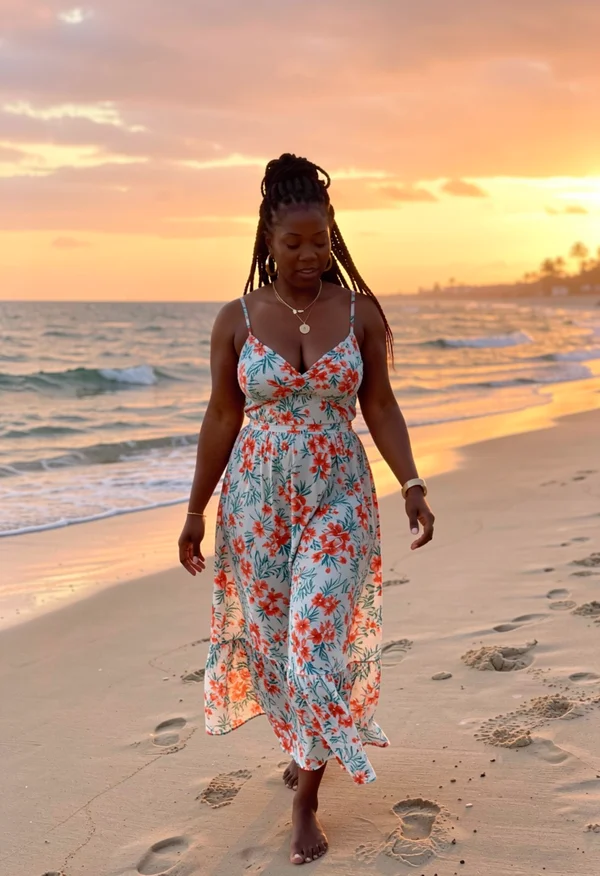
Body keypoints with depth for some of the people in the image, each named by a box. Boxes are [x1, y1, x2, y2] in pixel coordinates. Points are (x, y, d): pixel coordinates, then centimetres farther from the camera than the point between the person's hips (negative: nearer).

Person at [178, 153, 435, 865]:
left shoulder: (361, 312, -2)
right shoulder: (237, 318, -2)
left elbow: (379, 407, 3)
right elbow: (222, 417, 3)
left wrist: (412, 485, -7)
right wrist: (196, 510, 5)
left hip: (338, 499, -1)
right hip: (256, 500, 1)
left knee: (318, 641, -6)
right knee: (271, 638, 10)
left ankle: (305, 800, 10)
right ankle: (306, 745, 39)